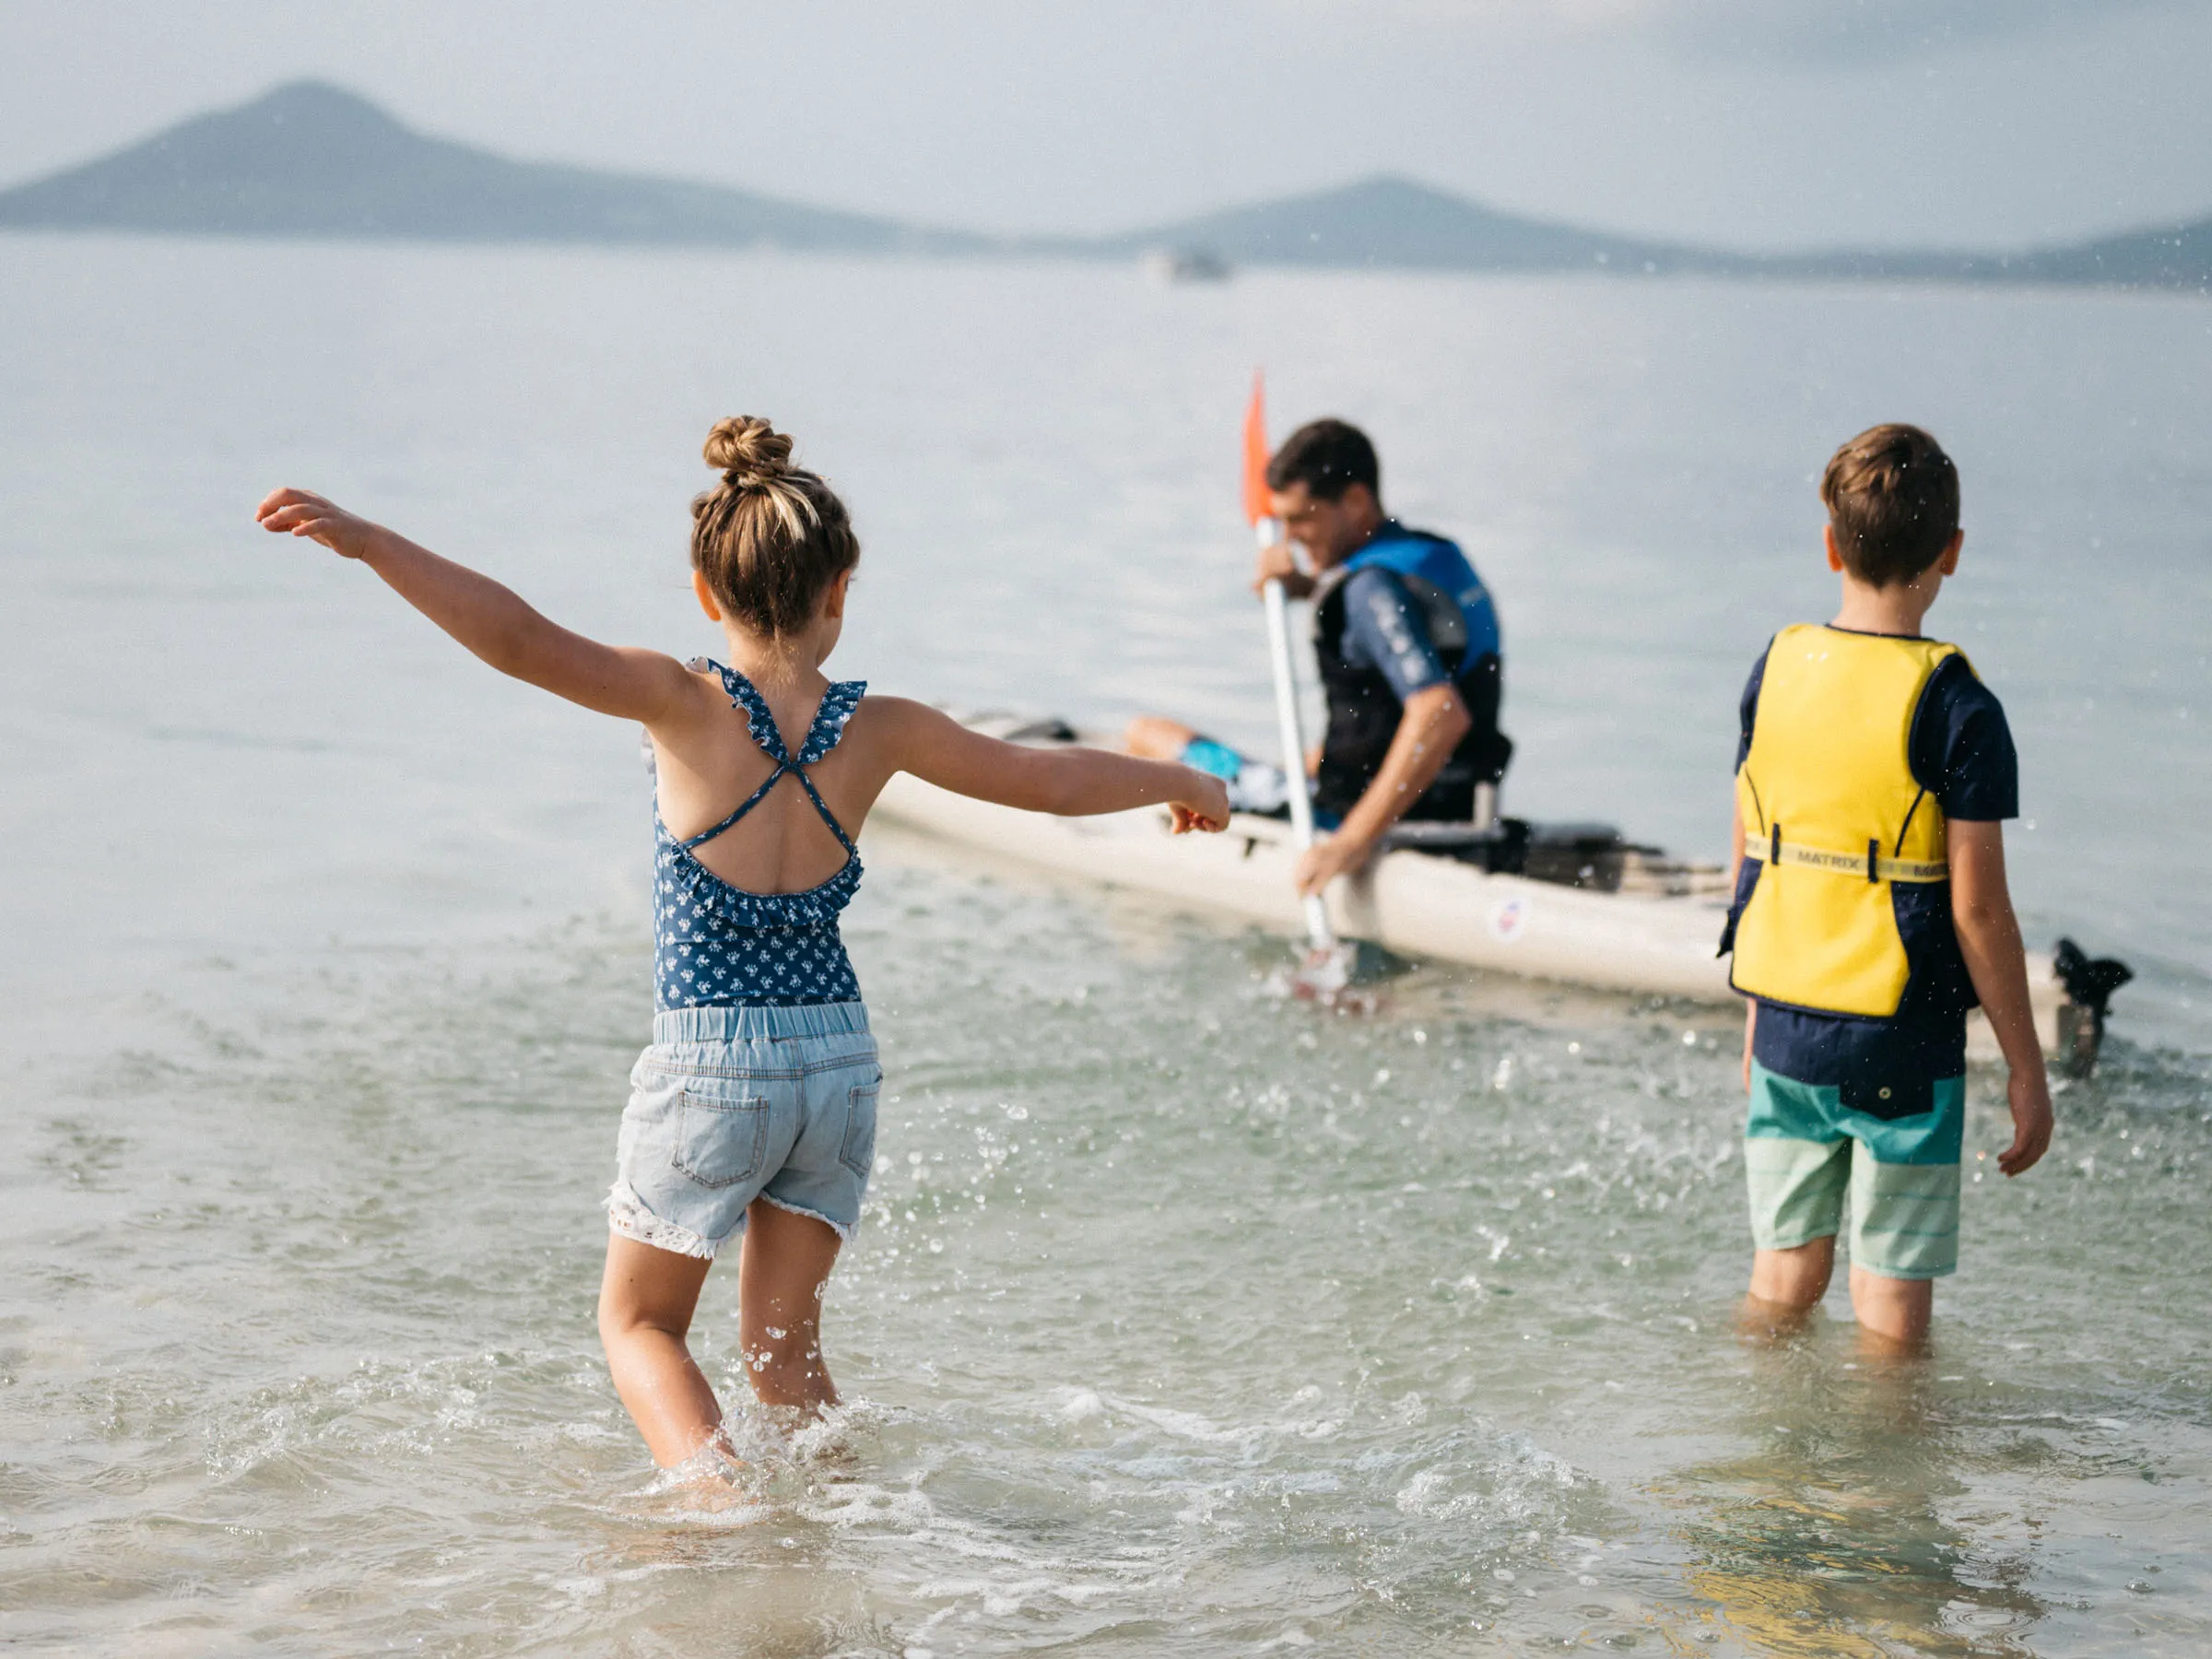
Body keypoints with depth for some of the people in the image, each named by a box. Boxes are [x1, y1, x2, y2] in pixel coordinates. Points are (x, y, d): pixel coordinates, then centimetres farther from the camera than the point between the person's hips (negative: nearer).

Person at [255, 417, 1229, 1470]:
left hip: (710, 1067, -3)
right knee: (783, 1343, 18)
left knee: (638, 1319, 14)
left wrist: (366, 541, -25)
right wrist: (1180, 783, 28)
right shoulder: (877, 731, -2)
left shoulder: (687, 705, -12)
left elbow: (522, 644, -24)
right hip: (839, 1058, 3)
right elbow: (1053, 780, 10)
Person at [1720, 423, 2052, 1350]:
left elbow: (1750, 859, 8)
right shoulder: (1958, 712, -14)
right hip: (1903, 1046, -5)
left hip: (1785, 1029, 5)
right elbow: (1977, 910, -14)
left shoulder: (1776, 670, 1)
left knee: (1782, 1286, 17)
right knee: (1891, 1311, 5)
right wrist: (2025, 1069, -5)